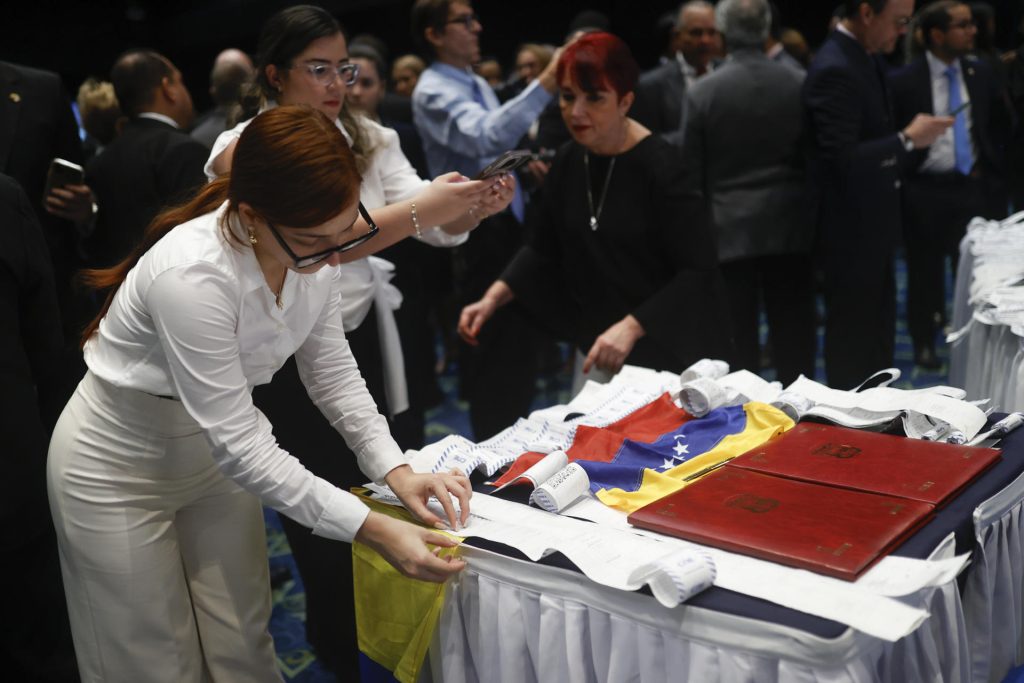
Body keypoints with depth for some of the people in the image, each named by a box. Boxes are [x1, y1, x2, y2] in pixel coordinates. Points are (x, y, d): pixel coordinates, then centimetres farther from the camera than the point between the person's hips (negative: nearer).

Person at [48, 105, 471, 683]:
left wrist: (396, 471, -16)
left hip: (215, 457, 6)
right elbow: (238, 442, -33)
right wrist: (372, 529, -33)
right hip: (120, 467, -6)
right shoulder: (192, 273, -36)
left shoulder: (314, 249, -16)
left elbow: (332, 369, -3)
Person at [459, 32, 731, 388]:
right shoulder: (568, 160, 1)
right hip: (596, 348, 6)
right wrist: (493, 297, -3)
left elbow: (698, 271, -20)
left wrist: (632, 327, -29)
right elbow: (543, 247, 11)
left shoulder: (659, 166, -18)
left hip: (666, 355, -5)